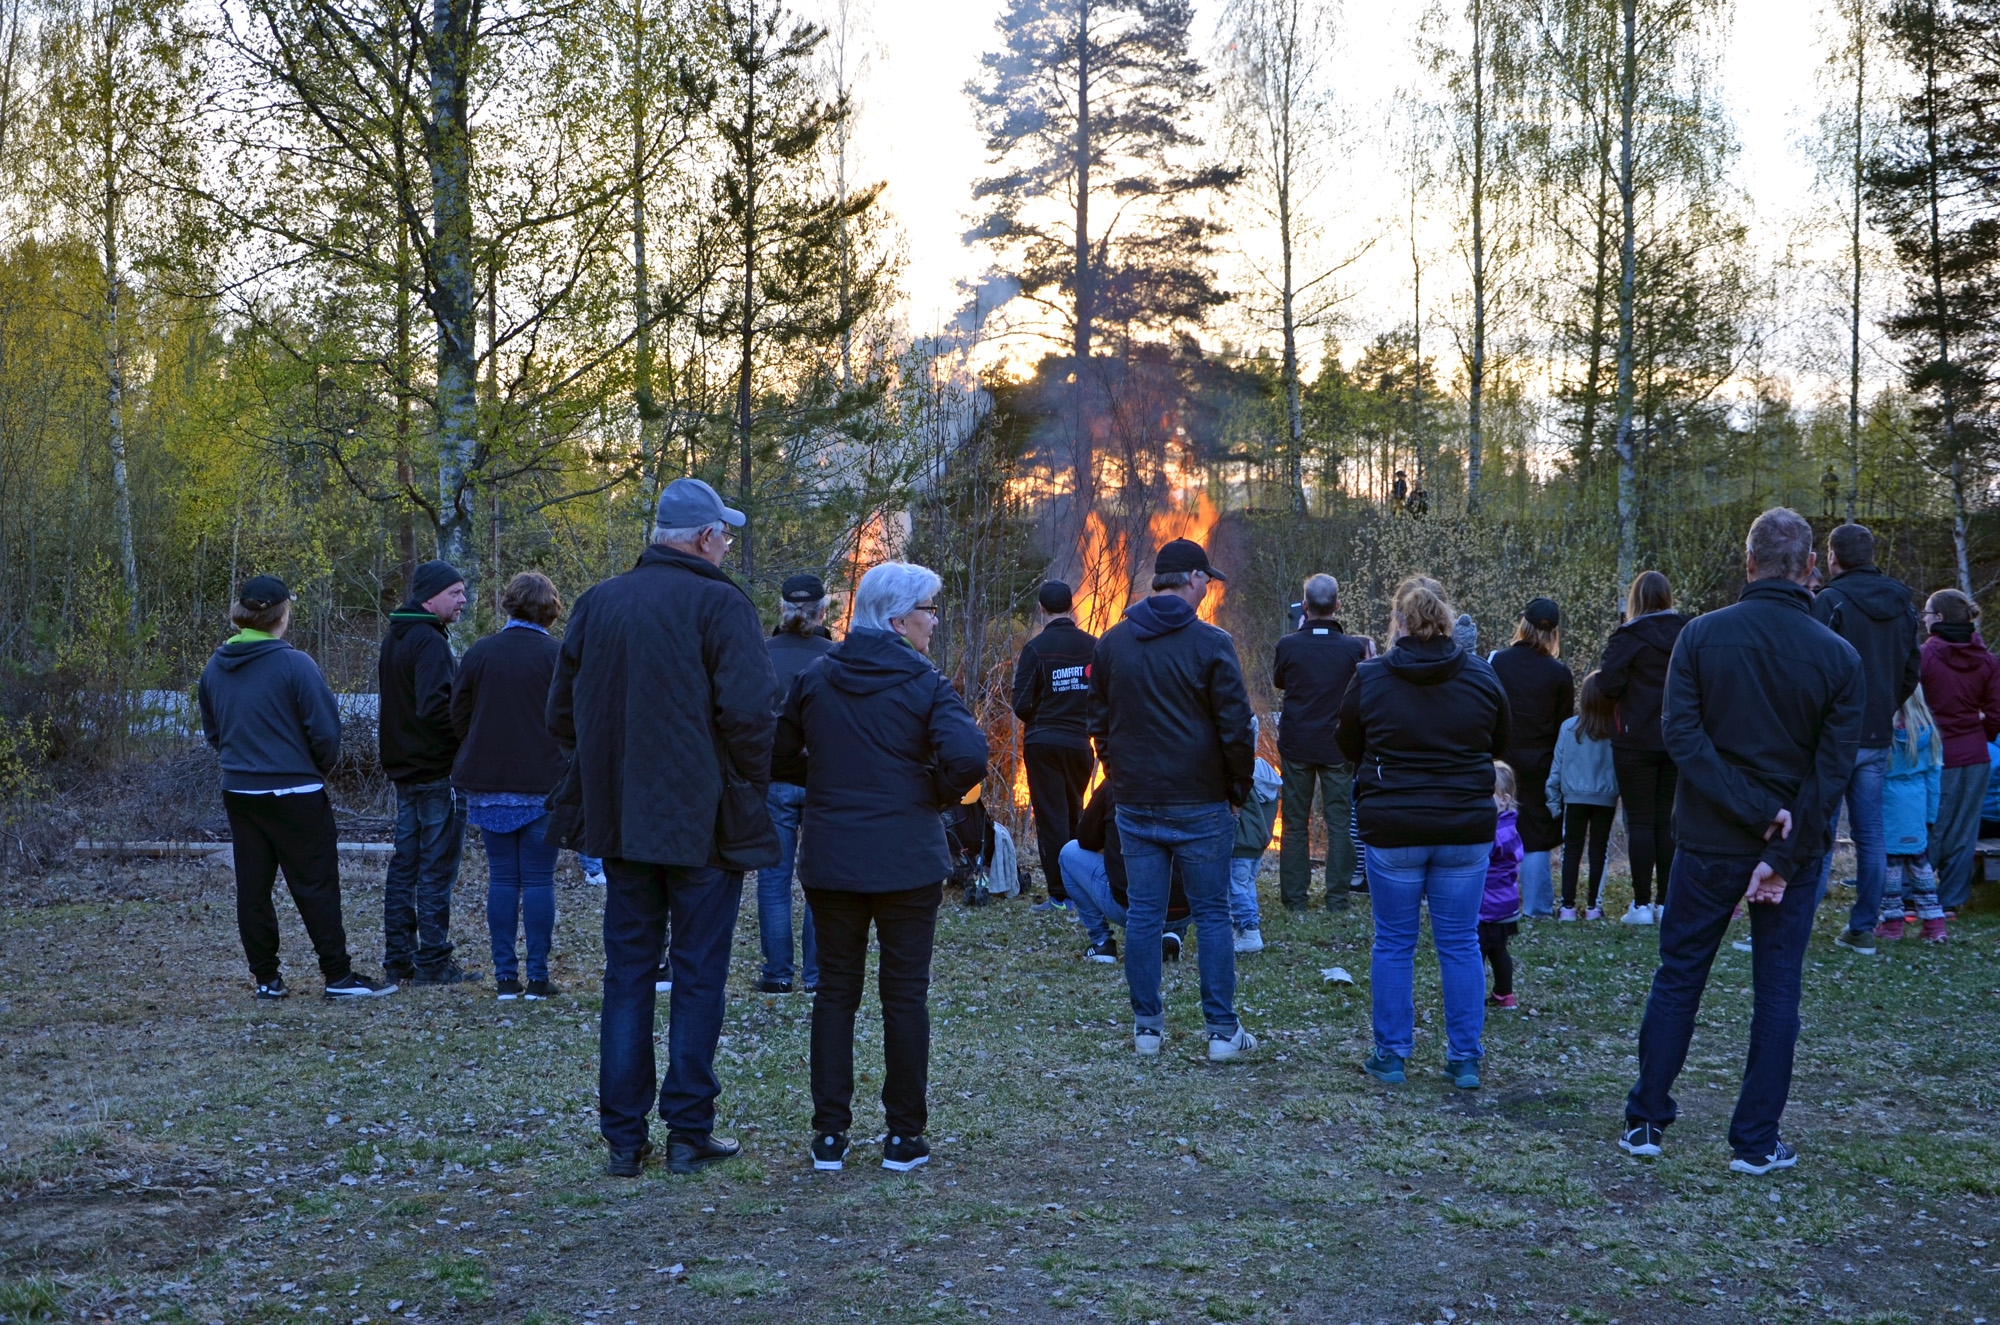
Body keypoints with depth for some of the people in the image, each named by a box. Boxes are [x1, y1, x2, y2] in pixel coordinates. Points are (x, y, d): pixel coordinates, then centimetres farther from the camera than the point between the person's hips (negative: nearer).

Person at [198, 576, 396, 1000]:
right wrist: (320, 768, 5)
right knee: (316, 885, 1)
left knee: (252, 887, 10)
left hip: (238, 791, 6)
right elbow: (325, 730, -13)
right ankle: (338, 976, 5)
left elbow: (211, 730, 13)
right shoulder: (295, 665, -15)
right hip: (294, 794, -6)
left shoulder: (214, 668, 4)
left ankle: (266, 978, 14)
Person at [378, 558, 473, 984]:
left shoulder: (394, 640, 15)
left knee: (405, 862, 13)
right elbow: (434, 707, -25)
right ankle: (433, 963, -1)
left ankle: (399, 959, 17)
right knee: (436, 868, -4)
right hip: (437, 772, -9)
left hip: (403, 769, 10)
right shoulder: (430, 642, -17)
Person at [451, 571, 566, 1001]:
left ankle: (505, 977, 8)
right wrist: (565, 771, 9)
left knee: (501, 878, 8)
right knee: (538, 879, 3)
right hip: (543, 785, -3)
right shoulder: (558, 656, -8)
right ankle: (537, 976, 2)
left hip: (489, 784, 3)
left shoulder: (478, 653, 2)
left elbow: (457, 717, 6)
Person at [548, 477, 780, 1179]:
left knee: (627, 973, 11)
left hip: (620, 821, 5)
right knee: (699, 975, 4)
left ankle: (624, 1137, 13)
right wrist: (751, 786, -3)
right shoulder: (720, 604, -10)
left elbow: (562, 711, 13)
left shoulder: (596, 602, 8)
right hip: (703, 822, -5)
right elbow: (751, 711, -18)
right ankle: (688, 1132, 7)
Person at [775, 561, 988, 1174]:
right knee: (905, 994, 6)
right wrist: (938, 796, -2)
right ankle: (905, 1135, 11)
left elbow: (779, 747, 5)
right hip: (908, 861, -3)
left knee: (834, 990, 11)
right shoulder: (925, 685, -9)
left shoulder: (815, 678, 3)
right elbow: (968, 756, -21)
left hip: (829, 860, 3)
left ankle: (829, 1134, 11)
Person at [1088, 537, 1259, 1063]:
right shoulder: (1210, 643, -10)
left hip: (1135, 803, 4)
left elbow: (1099, 722, 13)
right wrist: (1239, 787, 3)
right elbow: (1236, 726, -9)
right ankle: (1222, 1030, 6)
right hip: (1199, 803, -4)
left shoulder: (1112, 643, 6)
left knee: (1143, 914, 8)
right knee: (1212, 914, 4)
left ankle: (1147, 1026, 12)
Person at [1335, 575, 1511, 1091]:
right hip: (1467, 830, 2)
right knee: (1460, 942, 9)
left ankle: (1391, 1053, 15)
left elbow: (1348, 746, 6)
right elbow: (1501, 743, 12)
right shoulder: (1482, 677, -2)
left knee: (1394, 942, 9)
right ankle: (1465, 1058, 13)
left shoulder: (1369, 679, -7)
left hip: (1392, 830, -1)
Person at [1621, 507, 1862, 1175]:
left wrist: (1756, 811, -15)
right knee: (1777, 990, 9)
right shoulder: (1839, 656, -6)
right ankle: (1756, 1141, 12)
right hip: (1795, 847, 0)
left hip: (1709, 843, 0)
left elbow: (1680, 732, -15)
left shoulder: (1702, 635, -7)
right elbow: (1833, 768, -10)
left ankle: (1645, 1120, 16)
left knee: (1678, 977, 12)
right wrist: (1782, 855, -12)